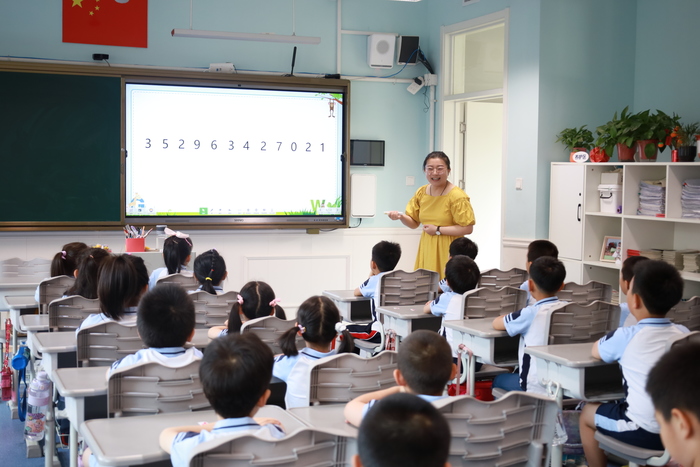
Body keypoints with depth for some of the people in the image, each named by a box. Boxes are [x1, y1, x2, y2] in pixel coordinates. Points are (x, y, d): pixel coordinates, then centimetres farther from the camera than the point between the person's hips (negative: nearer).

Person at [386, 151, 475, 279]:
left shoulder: (457, 196, -12)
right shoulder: (421, 192, 8)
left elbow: (467, 228, -15)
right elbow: (414, 223, 15)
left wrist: (438, 230, -13)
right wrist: (400, 217, -6)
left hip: (447, 251, -5)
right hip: (426, 249, 5)